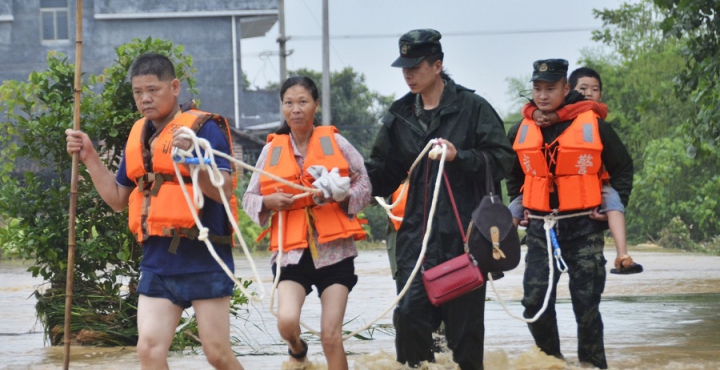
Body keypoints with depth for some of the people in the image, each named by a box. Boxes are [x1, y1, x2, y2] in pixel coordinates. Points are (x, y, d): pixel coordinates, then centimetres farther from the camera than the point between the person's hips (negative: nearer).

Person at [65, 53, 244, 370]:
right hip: (156, 261, 6)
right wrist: (89, 157, 11)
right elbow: (118, 199, 20)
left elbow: (224, 191, -16)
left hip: (203, 260, -6)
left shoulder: (203, 127, -7)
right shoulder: (138, 135, 13)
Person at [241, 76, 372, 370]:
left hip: (334, 250, -1)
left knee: (331, 336, -6)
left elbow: (364, 187, 6)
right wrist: (268, 202, -11)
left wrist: (342, 196, -14)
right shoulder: (272, 150, 5)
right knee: (286, 321, -18)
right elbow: (249, 198, 11)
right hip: (291, 250, 1)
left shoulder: (335, 143, 2)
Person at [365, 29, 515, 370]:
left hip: (464, 231, -3)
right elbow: (386, 172, 17)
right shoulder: (400, 116, 12)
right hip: (417, 231, 3)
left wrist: (459, 157, -18)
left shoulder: (472, 108, -2)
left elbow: (502, 159, -6)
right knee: (410, 310, -7)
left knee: (464, 313, 3)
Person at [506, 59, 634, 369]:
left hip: (583, 228, -3)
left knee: (586, 305, 0)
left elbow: (623, 167, 6)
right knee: (535, 302, -4)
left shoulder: (593, 126, -6)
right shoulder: (521, 132, 4)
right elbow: (513, 172, 24)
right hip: (540, 228, 3)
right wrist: (517, 204, 14)